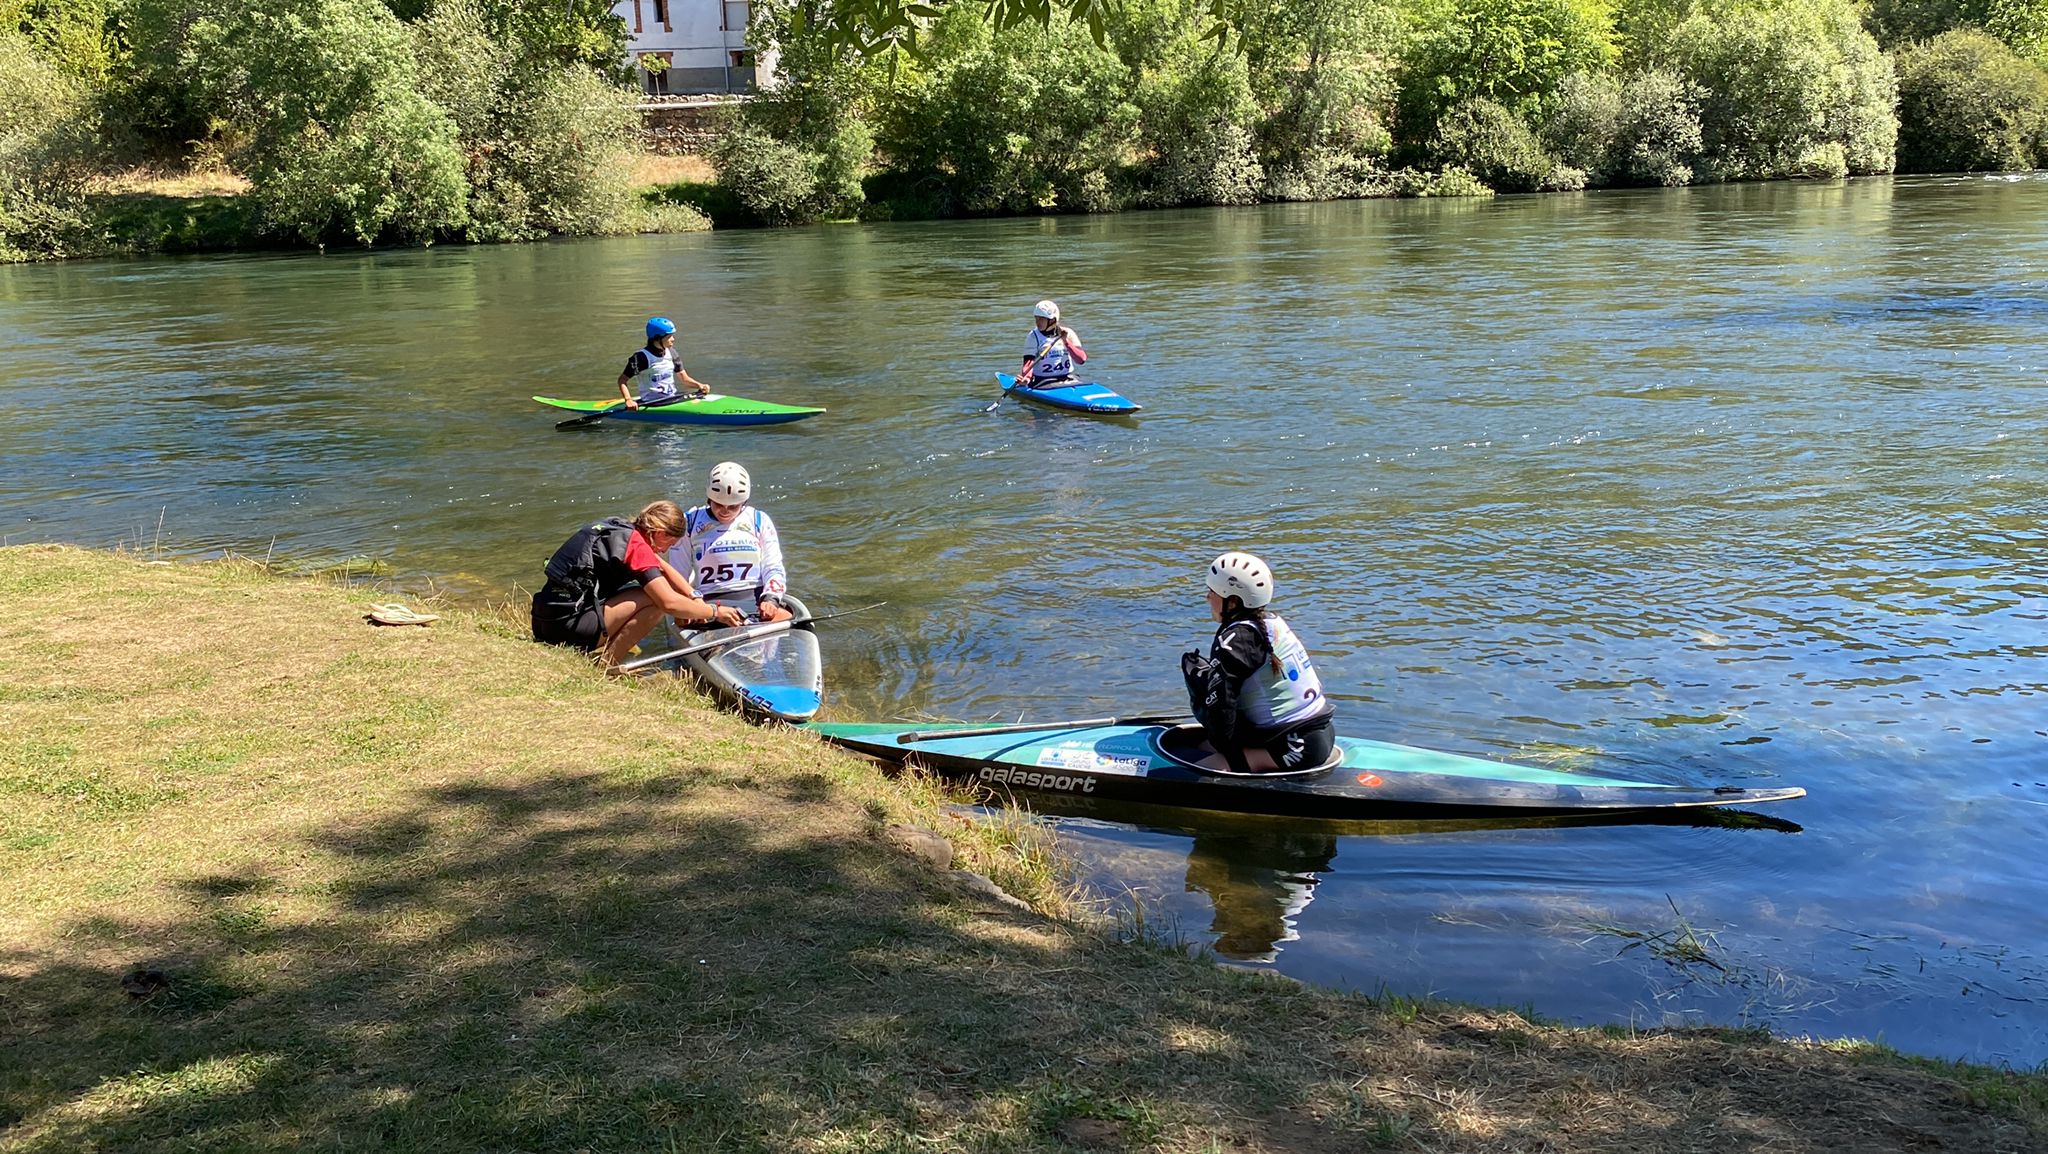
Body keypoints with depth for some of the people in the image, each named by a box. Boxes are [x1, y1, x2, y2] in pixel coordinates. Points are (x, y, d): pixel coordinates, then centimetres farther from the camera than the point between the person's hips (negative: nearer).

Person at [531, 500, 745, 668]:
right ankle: (606, 663, -10)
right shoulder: (637, 545, -14)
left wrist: (696, 599, 15)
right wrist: (714, 612, -9)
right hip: (566, 624, -9)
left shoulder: (623, 528, 13)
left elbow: (664, 569, 25)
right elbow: (670, 603, -21)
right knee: (655, 601, -16)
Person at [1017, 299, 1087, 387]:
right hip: (1042, 382, -3)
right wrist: (1026, 378, -34)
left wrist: (1066, 341, -17)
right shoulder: (1034, 337, -1)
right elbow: (1028, 362, -13)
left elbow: (1082, 360, -6)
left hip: (1068, 380, 3)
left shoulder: (1068, 333, 4)